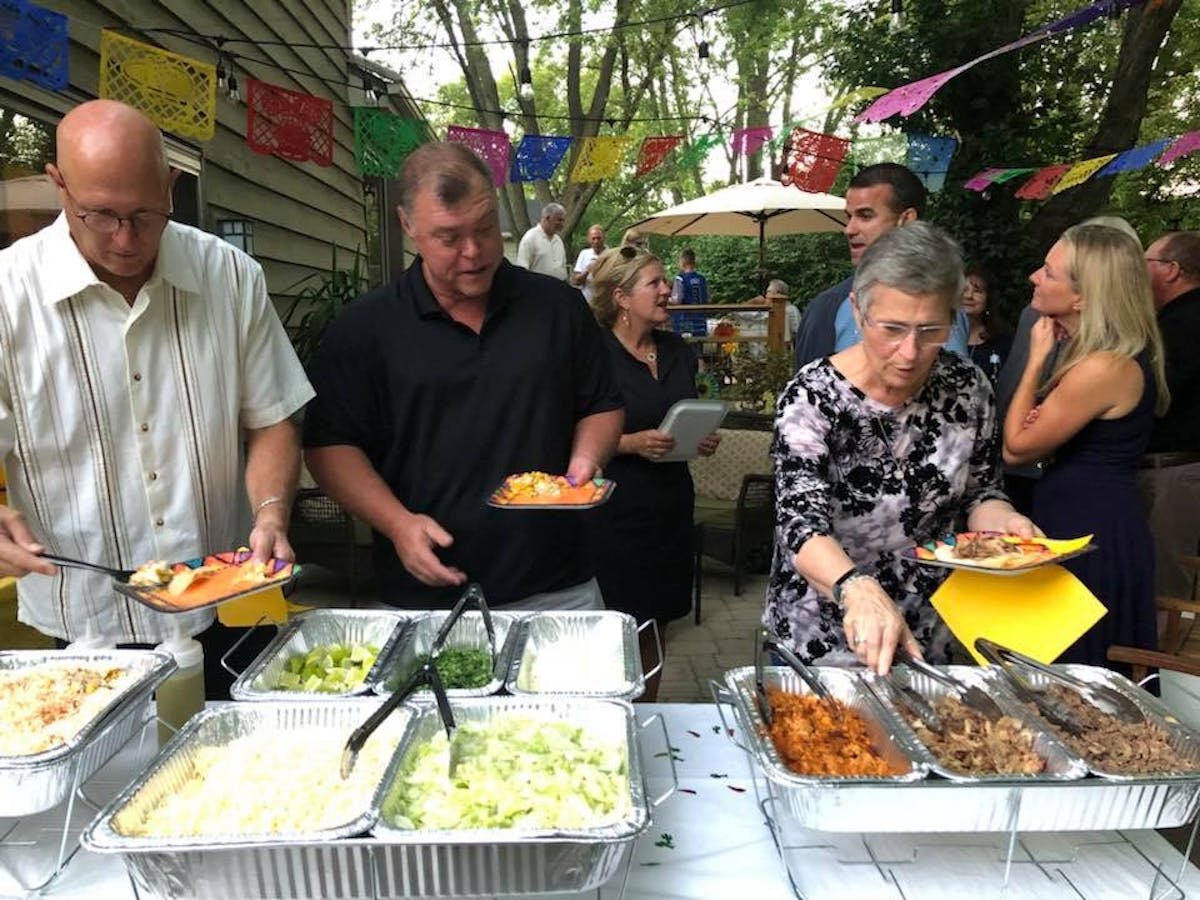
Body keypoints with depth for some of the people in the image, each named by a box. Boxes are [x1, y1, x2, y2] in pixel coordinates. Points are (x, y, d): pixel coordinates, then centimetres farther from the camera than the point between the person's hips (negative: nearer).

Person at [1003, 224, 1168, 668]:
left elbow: (1015, 448, -15)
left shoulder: (1103, 368, -23)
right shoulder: (1124, 353, 8)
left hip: (1090, 535, -10)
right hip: (1103, 527, 10)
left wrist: (1037, 358, -10)